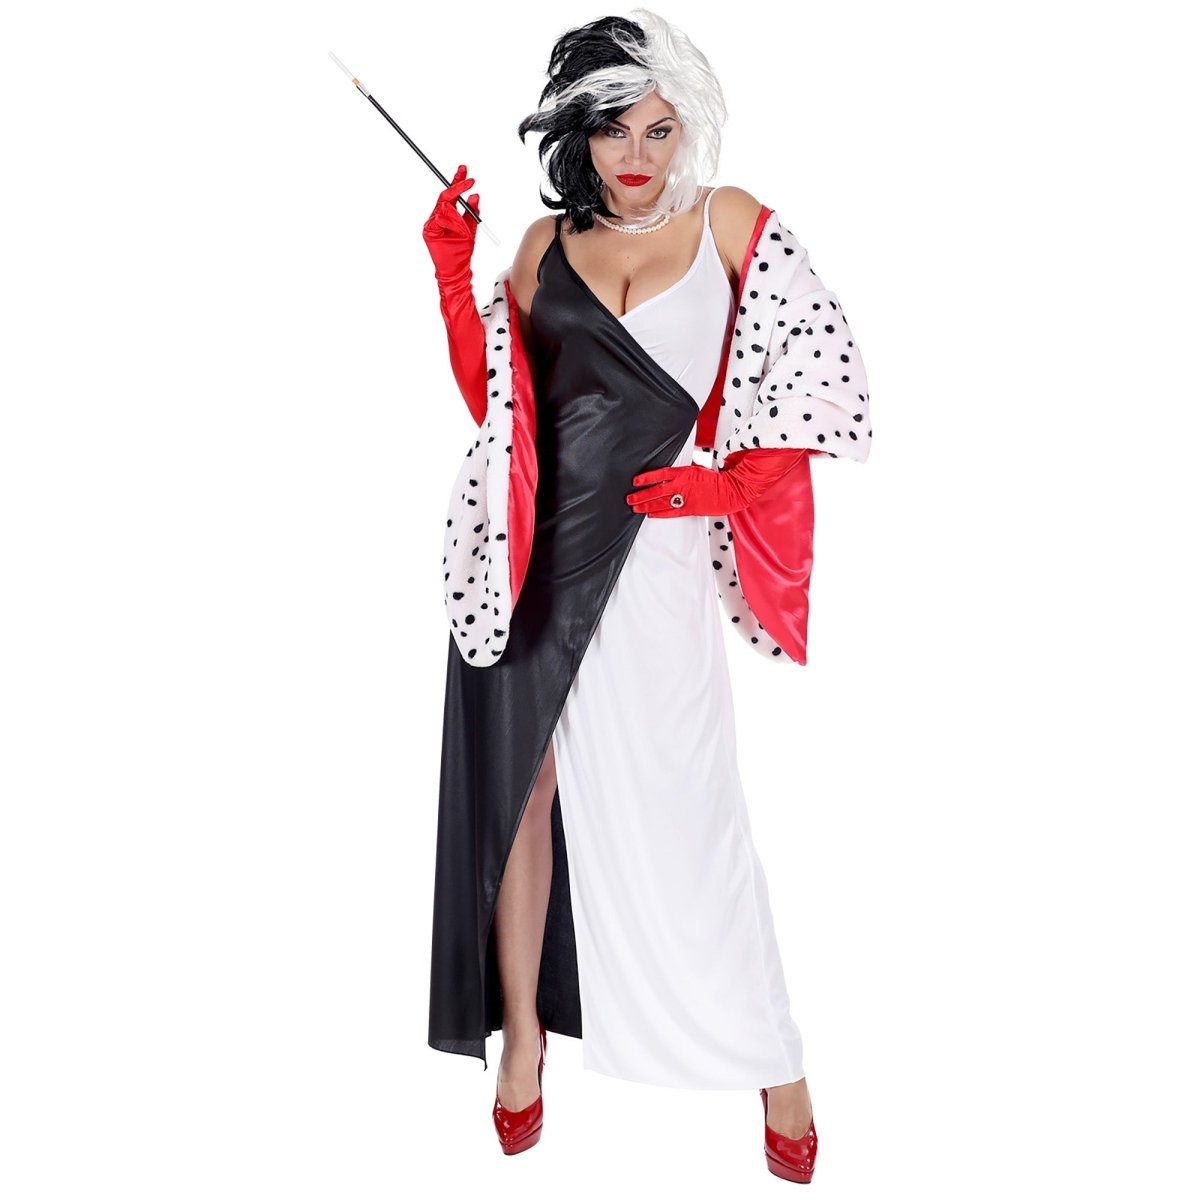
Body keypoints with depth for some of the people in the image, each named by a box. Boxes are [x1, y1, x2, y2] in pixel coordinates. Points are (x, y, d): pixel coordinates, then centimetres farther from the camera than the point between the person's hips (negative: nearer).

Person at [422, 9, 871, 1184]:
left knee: (678, 798, 0)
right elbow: (492, 402, 8)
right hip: (533, 547, 3)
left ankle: (769, 1054, 17)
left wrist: (727, 479, -10)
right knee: (521, 782, 7)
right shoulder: (544, 244, 11)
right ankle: (526, 1031, 26)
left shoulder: (728, 224, 4)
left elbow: (819, 379, 0)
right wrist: (452, 275, 0)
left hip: (650, 548, -3)